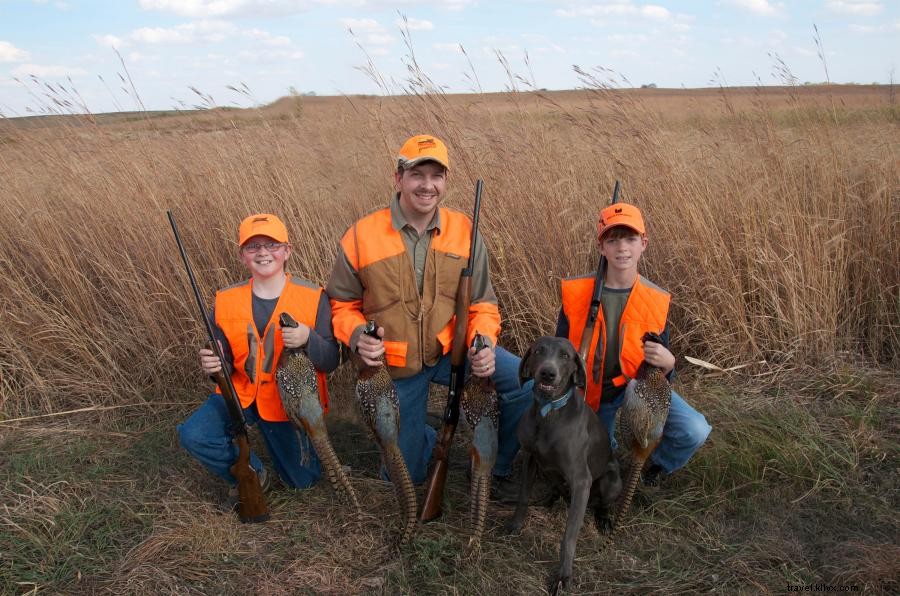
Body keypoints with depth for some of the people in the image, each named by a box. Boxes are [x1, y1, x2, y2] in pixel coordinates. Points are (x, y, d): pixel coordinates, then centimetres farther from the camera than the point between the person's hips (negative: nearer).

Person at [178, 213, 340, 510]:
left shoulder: (313, 297, -14)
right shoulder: (226, 301, -6)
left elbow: (331, 362, -13)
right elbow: (224, 362, 1)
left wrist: (308, 338, -35)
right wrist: (212, 365, -24)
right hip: (241, 393, 2)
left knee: (303, 480, 9)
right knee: (193, 435, -24)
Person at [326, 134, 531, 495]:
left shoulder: (464, 231, -8)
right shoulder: (361, 236, -13)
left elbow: (482, 303, -3)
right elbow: (342, 304, -4)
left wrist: (484, 343, -23)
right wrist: (357, 337, -25)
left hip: (452, 351, 1)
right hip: (395, 368, 0)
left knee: (527, 383, -24)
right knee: (407, 474, 10)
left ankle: (498, 467, 3)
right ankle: (430, 437, 48)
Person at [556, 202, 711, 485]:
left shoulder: (657, 300, -11)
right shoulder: (576, 292, -14)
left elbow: (661, 371, -4)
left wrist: (667, 363, -28)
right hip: (591, 391, 1)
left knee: (694, 432, -24)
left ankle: (656, 464, 11)